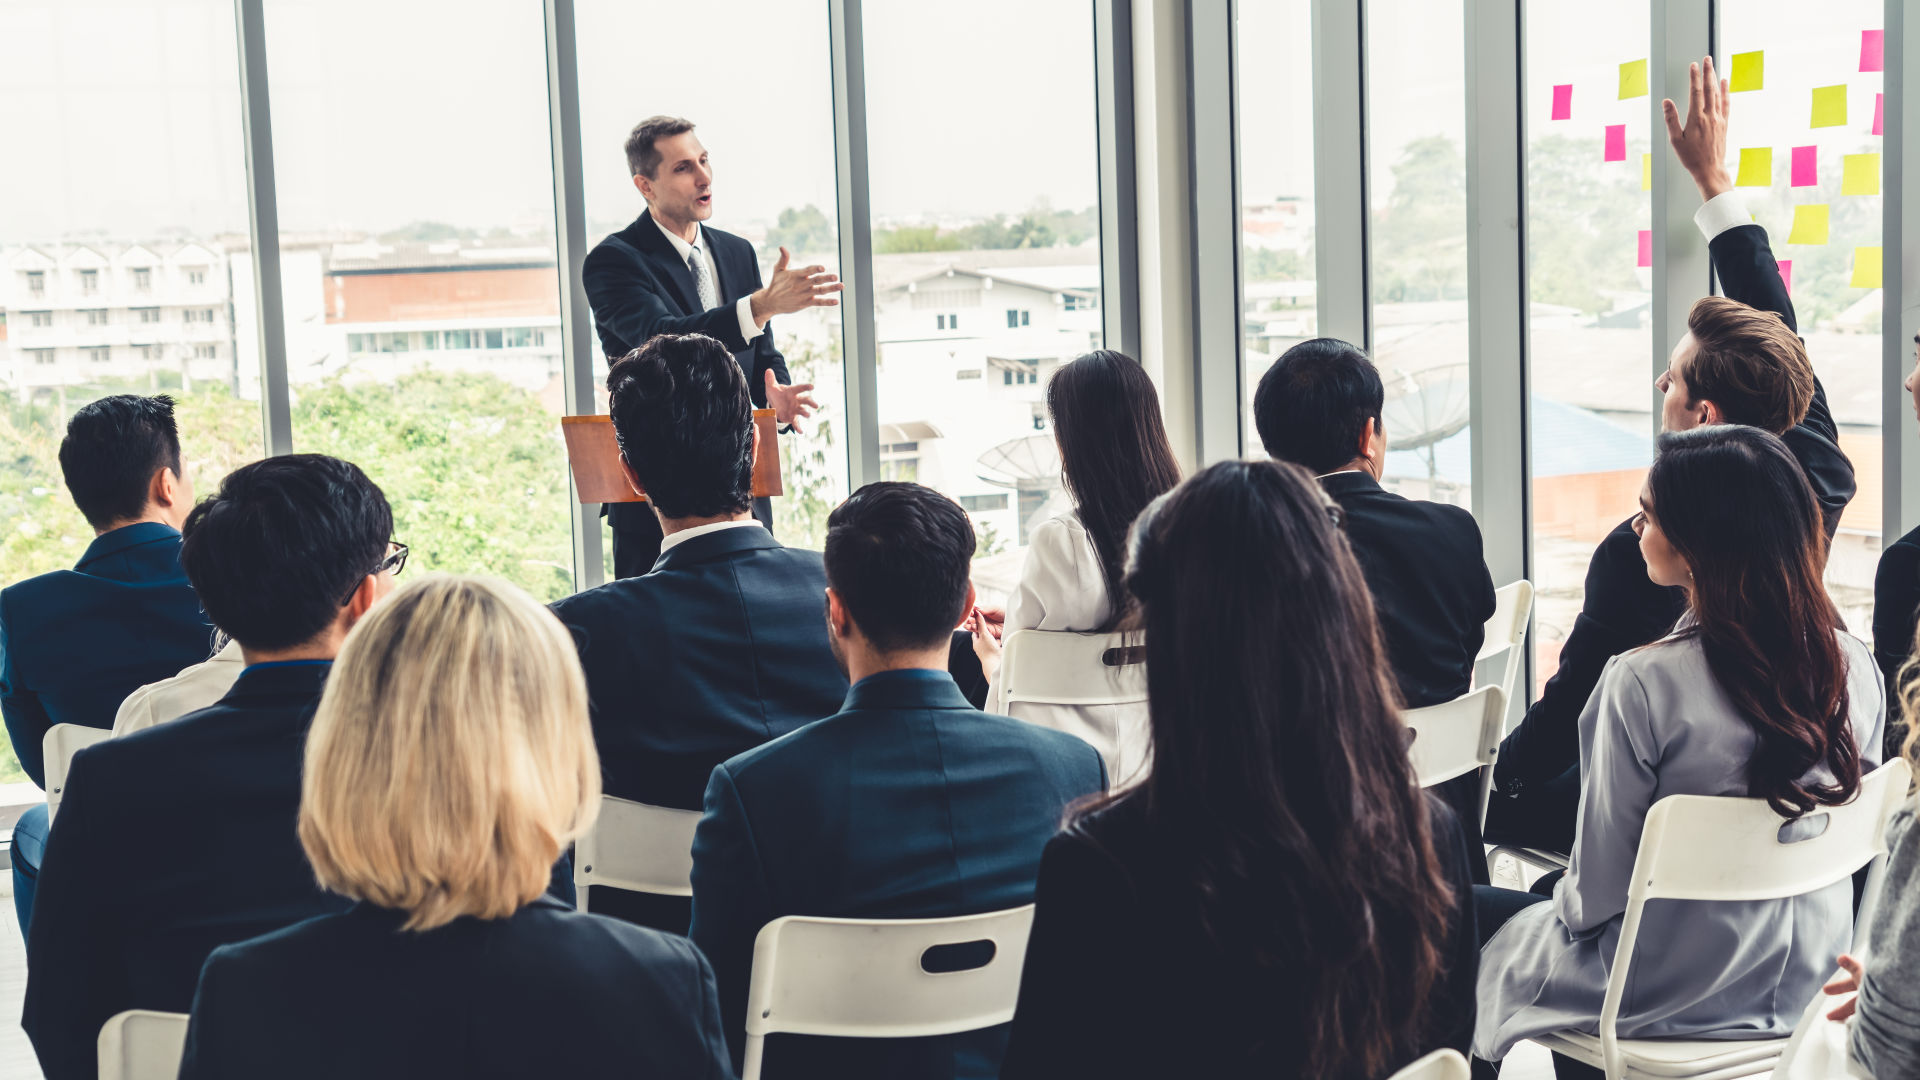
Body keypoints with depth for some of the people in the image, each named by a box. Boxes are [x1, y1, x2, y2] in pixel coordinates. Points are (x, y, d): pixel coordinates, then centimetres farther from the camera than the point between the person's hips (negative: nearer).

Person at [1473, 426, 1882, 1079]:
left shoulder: (1644, 684, -27)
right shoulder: (1854, 665, -10)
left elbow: (1598, 892, -18)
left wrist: (1568, 906, 5)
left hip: (1674, 994, -6)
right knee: (1548, 895, 29)